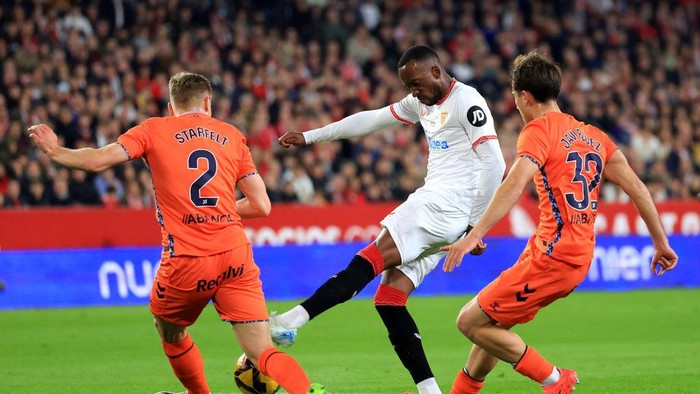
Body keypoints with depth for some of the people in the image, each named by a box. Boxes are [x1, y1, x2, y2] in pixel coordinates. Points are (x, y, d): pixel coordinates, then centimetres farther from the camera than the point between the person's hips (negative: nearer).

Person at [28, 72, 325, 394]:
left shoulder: (154, 130, 7)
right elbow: (261, 206, 12)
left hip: (186, 260, -2)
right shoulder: (231, 135, 15)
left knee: (170, 331, 28)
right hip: (235, 255, 2)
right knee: (262, 353, -3)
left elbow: (99, 160, -5)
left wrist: (55, 151, 13)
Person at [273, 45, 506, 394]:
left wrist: (475, 224, -15)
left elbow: (494, 164, -15)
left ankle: (291, 321, -30)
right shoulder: (422, 102, 19)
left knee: (369, 261, -20)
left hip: (448, 207, -10)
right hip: (430, 204, 10)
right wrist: (310, 137, 28)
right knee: (389, 298, -1)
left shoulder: (467, 102, -9)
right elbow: (371, 119, 27)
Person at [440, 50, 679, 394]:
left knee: (470, 322, -3)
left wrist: (474, 235, -31)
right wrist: (661, 243, 20)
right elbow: (636, 188, 14)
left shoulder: (538, 129, -7)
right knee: (492, 322, 20)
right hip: (580, 258, 9)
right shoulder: (593, 135, 16)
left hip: (551, 256, -9)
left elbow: (515, 185, -23)